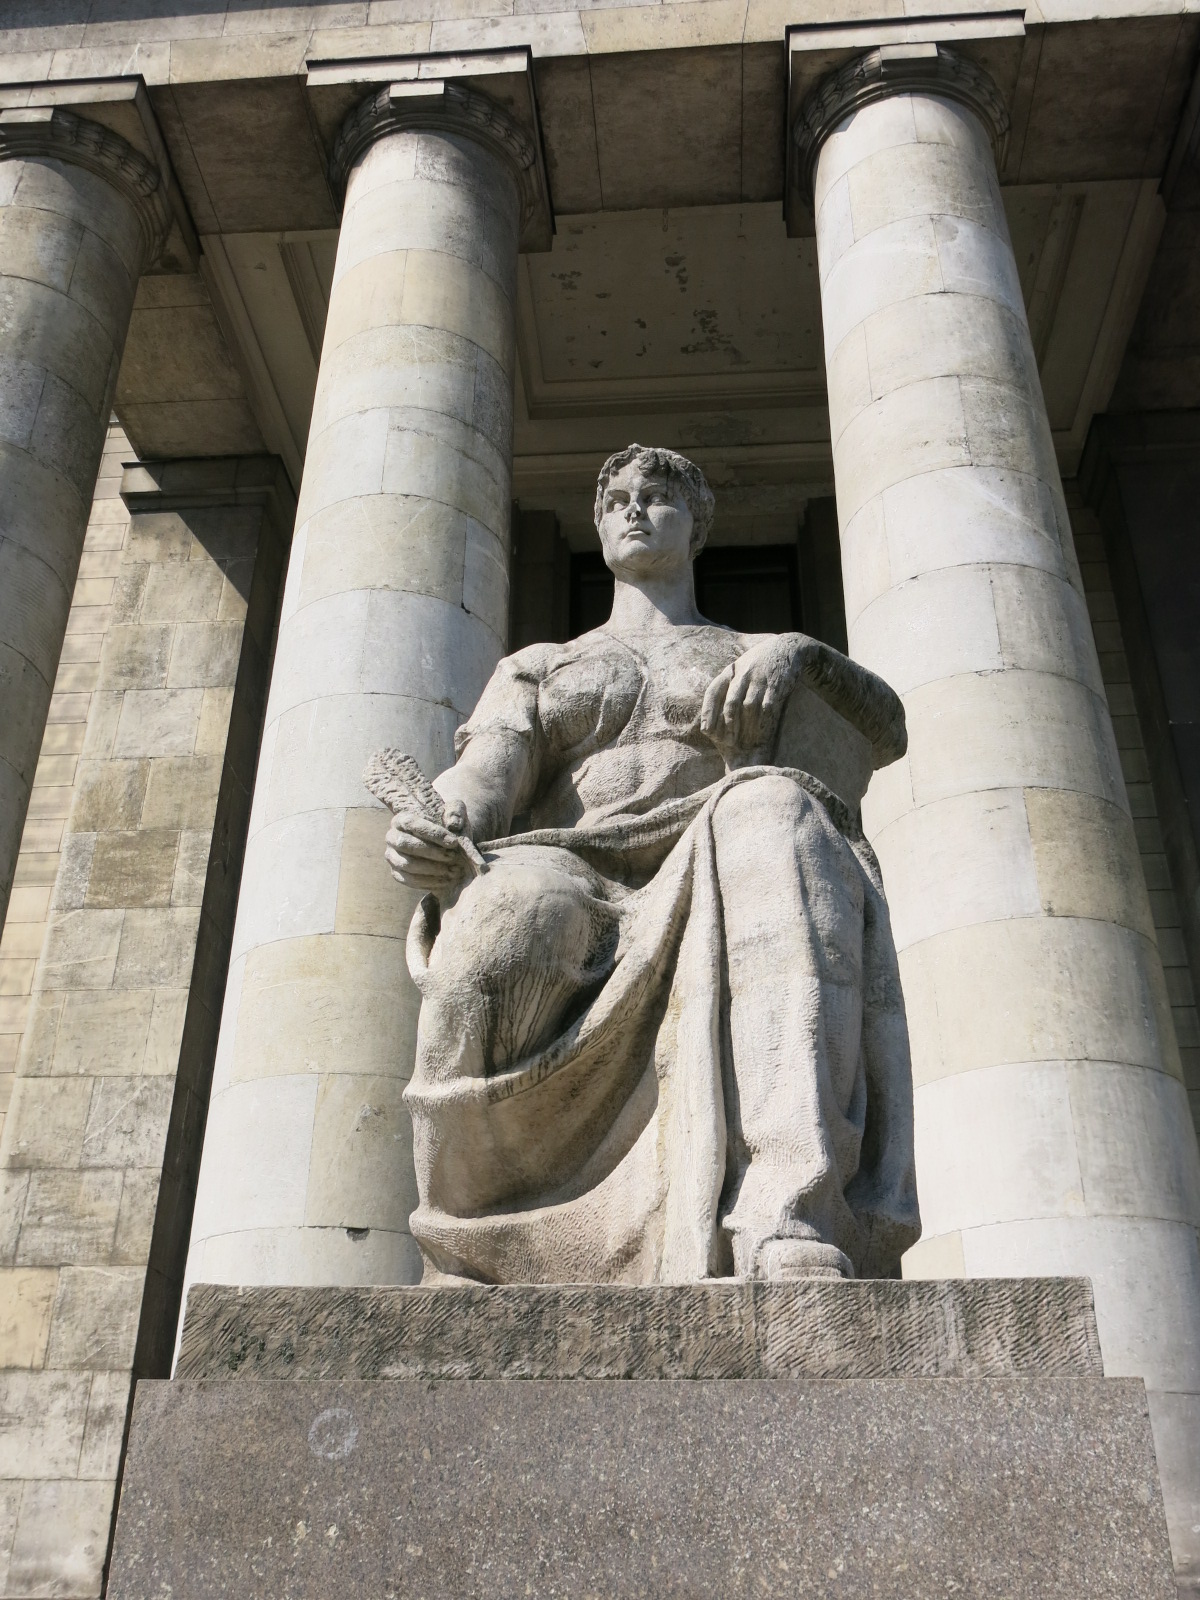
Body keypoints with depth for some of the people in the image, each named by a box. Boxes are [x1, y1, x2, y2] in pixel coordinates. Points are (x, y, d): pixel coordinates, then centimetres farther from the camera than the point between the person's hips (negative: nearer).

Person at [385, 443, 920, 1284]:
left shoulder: (758, 659, 31)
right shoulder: (537, 668, 30)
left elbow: (888, 732, 12)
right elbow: (479, 792, 9)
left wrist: (797, 649, -8)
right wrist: (428, 843, -16)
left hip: (715, 910, 0)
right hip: (571, 911, 1)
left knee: (770, 810, -36)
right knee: (512, 911, -38)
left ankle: (794, 1237, -51)